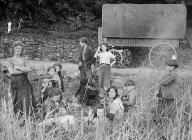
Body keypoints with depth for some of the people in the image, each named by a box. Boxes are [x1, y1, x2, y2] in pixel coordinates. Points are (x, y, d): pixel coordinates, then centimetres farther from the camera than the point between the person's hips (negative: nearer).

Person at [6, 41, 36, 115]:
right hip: (15, 83, -4)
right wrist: (24, 70, -7)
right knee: (18, 102, -5)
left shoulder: (23, 59, 14)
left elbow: (29, 69, 1)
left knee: (27, 100, -1)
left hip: (25, 82, 4)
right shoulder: (10, 60, 1)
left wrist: (18, 68, -10)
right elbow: (11, 71, -15)